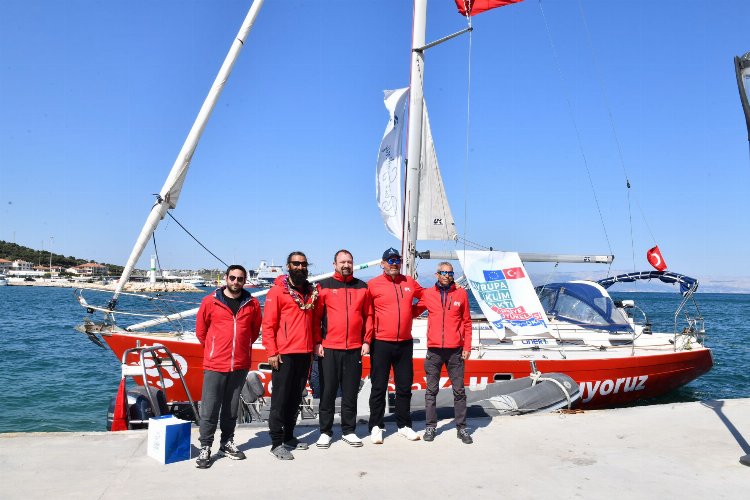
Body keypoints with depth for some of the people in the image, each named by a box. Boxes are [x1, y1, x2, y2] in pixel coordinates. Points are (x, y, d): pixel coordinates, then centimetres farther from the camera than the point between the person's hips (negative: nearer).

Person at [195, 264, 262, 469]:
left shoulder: (252, 304, 3)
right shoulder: (210, 301, -3)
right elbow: (201, 330, 8)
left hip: (240, 365, 2)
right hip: (215, 364, -2)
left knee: (232, 407, 14)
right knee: (209, 408, 0)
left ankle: (227, 443, 26)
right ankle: (205, 448, 11)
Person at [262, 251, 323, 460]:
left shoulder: (312, 291, 12)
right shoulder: (277, 290, -5)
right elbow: (268, 324, -8)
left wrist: (317, 342, 9)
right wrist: (272, 352, -12)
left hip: (305, 354, 6)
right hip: (284, 354, -6)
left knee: (295, 398, 13)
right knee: (280, 398, 0)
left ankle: (288, 436, 25)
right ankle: (277, 443, 7)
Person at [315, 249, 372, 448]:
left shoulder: (362, 287, 9)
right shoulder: (324, 286, 2)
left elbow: (368, 316, 10)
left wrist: (366, 341, 4)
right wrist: (316, 342, -6)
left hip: (355, 349, 2)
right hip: (328, 349, -2)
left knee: (351, 392, 9)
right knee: (328, 391, 5)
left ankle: (349, 431, 21)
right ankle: (325, 432, 17)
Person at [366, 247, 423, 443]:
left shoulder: (409, 282, 7)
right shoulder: (373, 285, -6)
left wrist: (412, 312, 11)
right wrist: (369, 335, -5)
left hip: (405, 344, 4)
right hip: (381, 344, -4)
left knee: (405, 386, 12)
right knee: (379, 387, 4)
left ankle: (404, 425, 25)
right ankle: (376, 427, 15)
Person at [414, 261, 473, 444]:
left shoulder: (461, 294, 4)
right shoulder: (427, 294, 5)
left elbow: (467, 322, 6)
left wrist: (467, 347, 1)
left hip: (455, 350, 0)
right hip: (434, 350, 0)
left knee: (459, 390, 6)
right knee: (431, 390, 7)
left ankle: (461, 427, 16)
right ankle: (430, 426, 17)